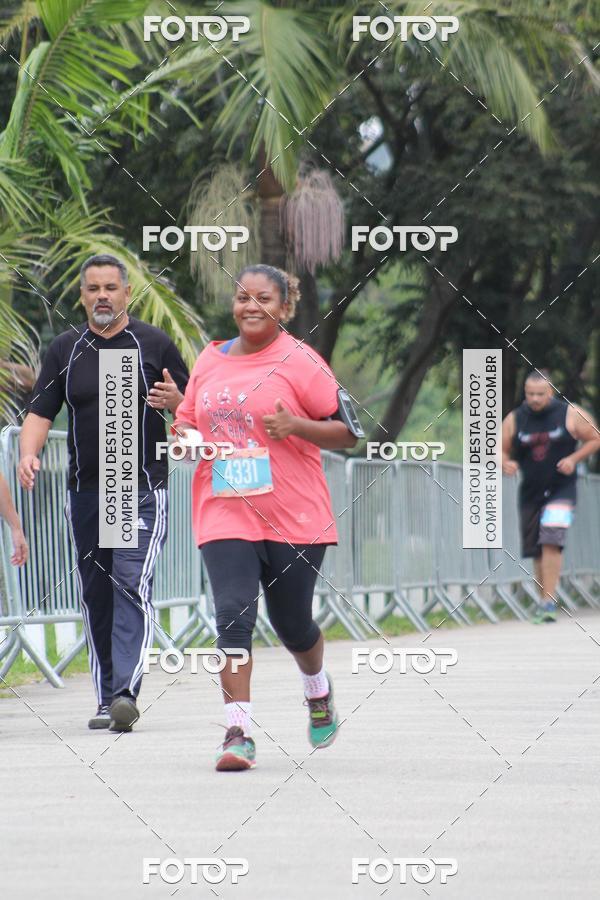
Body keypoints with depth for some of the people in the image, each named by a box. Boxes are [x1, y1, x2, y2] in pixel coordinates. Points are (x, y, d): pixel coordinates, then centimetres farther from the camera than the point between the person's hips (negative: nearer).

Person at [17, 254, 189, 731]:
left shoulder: (155, 344, 3)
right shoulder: (65, 349, 10)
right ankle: (107, 699, 14)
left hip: (143, 489, -4)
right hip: (85, 490, 4)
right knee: (95, 596, 6)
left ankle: (126, 691, -24)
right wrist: (29, 454, -11)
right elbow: (41, 412, 9)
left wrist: (175, 401, -16)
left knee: (132, 585, -16)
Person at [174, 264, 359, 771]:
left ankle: (319, 690, 41)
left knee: (291, 623, 9)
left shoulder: (299, 362, -5)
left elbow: (348, 432, -4)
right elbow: (188, 426, 22)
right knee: (233, 616, -13)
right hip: (225, 515, 3)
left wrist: (295, 425, -20)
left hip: (295, 518, -3)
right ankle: (239, 733, -14)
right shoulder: (210, 361, 10)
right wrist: (184, 438, -2)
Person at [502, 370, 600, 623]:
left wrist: (574, 459, -13)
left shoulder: (571, 415, -5)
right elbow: (502, 450, 8)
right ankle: (546, 599, 23)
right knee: (536, 550, 7)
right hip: (530, 493, 4)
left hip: (561, 490, -4)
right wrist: (506, 464, -16)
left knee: (551, 542, -20)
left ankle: (549, 602, -21)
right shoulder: (514, 420, 1)